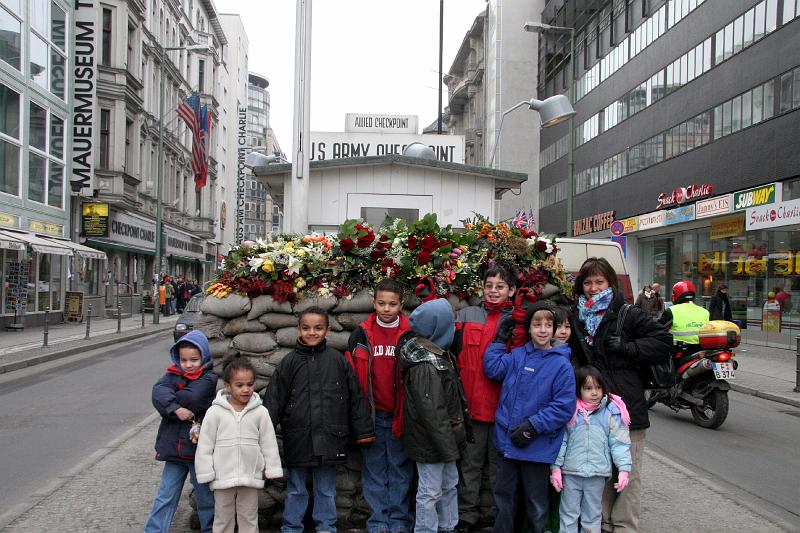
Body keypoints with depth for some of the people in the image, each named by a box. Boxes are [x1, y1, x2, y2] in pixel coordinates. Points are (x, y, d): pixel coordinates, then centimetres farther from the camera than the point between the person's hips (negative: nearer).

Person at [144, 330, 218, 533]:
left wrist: (171, 398, -8)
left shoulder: (209, 378, -8)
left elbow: (192, 397, -23)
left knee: (205, 496, 13)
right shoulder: (173, 375, 4)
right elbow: (158, 391, -15)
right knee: (165, 496, 10)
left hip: (199, 447, -3)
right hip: (174, 448, 3)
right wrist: (176, 408, -28)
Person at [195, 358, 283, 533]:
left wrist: (272, 470, 2)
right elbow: (205, 445, -3)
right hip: (223, 478, -1)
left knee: (249, 519, 14)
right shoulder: (215, 412, -8)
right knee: (223, 519, 13)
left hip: (251, 477, 1)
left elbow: (269, 444, 1)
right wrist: (206, 473, -3)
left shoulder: (260, 412, -5)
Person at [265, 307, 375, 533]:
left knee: (326, 490, 13)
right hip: (298, 438, 0)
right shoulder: (289, 362, 1)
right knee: (296, 490, 13)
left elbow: (355, 397, 4)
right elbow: (274, 400, 2)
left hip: (329, 438, 0)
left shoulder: (338, 360, 1)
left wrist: (363, 431, 3)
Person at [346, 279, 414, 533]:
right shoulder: (361, 335, 3)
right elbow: (351, 375, 6)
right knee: (374, 469, 7)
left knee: (401, 469, 7)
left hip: (401, 414, -1)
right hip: (371, 414, 1)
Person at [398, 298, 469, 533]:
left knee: (449, 485, 22)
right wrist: (448, 447, -19)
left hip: (444, 439, 10)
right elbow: (431, 413, -24)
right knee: (430, 492, 5)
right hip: (431, 443, -10)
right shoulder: (426, 366, -25)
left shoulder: (438, 352, 5)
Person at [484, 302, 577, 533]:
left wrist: (532, 426, -20)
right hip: (507, 442, 5)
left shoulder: (562, 364, -11)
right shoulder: (517, 355, 5)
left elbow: (564, 407, -16)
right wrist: (500, 339, -2)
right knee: (503, 496, 18)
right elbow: (493, 368, -5)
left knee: (536, 503, 12)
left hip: (538, 447, -4)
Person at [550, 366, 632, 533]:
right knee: (568, 514, 11)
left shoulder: (611, 412, -4)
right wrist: (556, 468, -3)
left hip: (598, 473, 0)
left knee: (592, 515, 14)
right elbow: (560, 441, -1)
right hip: (570, 472, 0)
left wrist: (624, 469, -9)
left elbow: (619, 443, -3)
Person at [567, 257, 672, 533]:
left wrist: (627, 348, -12)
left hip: (627, 406, -4)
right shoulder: (575, 316, 11)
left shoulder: (628, 314, -3)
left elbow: (664, 340, -3)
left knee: (628, 473, 1)